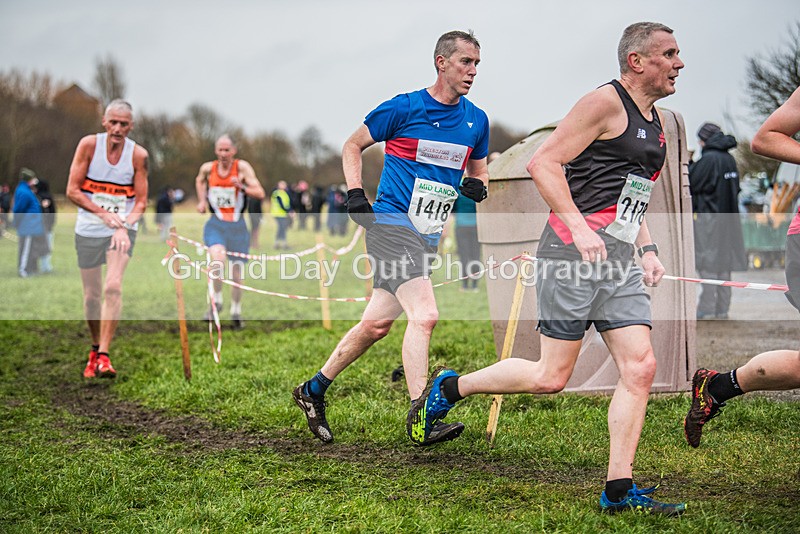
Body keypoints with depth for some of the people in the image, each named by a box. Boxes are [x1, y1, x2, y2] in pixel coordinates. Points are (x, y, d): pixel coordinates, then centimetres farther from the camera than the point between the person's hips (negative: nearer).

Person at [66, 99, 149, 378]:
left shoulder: (138, 155, -6)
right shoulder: (89, 144, -7)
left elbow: (141, 201, -1)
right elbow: (72, 190, -8)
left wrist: (124, 226, -19)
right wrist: (104, 214, -19)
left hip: (122, 229, -1)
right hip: (88, 230, 1)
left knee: (113, 287, -20)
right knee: (92, 295, 7)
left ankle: (103, 356, -22)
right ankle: (95, 349, 29)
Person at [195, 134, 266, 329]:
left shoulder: (242, 167, -8)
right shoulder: (207, 168, 0)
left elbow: (260, 193, -14)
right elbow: (199, 181, 25)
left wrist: (242, 187, -30)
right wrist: (202, 200, 12)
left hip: (237, 226, 0)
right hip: (215, 225, 0)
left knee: (237, 274, 7)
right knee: (218, 259, -29)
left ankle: (236, 312, 29)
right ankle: (216, 302, -9)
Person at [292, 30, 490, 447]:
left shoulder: (476, 120, 10)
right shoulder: (404, 108, -6)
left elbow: (478, 170, 25)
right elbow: (353, 145, 6)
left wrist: (476, 185, 1)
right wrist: (355, 194, -6)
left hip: (429, 235, 7)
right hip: (391, 221, -6)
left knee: (377, 323, 10)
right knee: (424, 315, -21)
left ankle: (313, 390, 26)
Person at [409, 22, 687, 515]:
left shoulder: (655, 122, 20)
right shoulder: (605, 103, -8)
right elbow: (543, 163, -14)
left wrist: (647, 249, 16)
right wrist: (578, 226, -22)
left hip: (619, 261, 8)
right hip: (573, 252, -8)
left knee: (641, 368, -3)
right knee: (552, 377, -5)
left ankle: (619, 489, 0)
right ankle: (449, 387, 16)